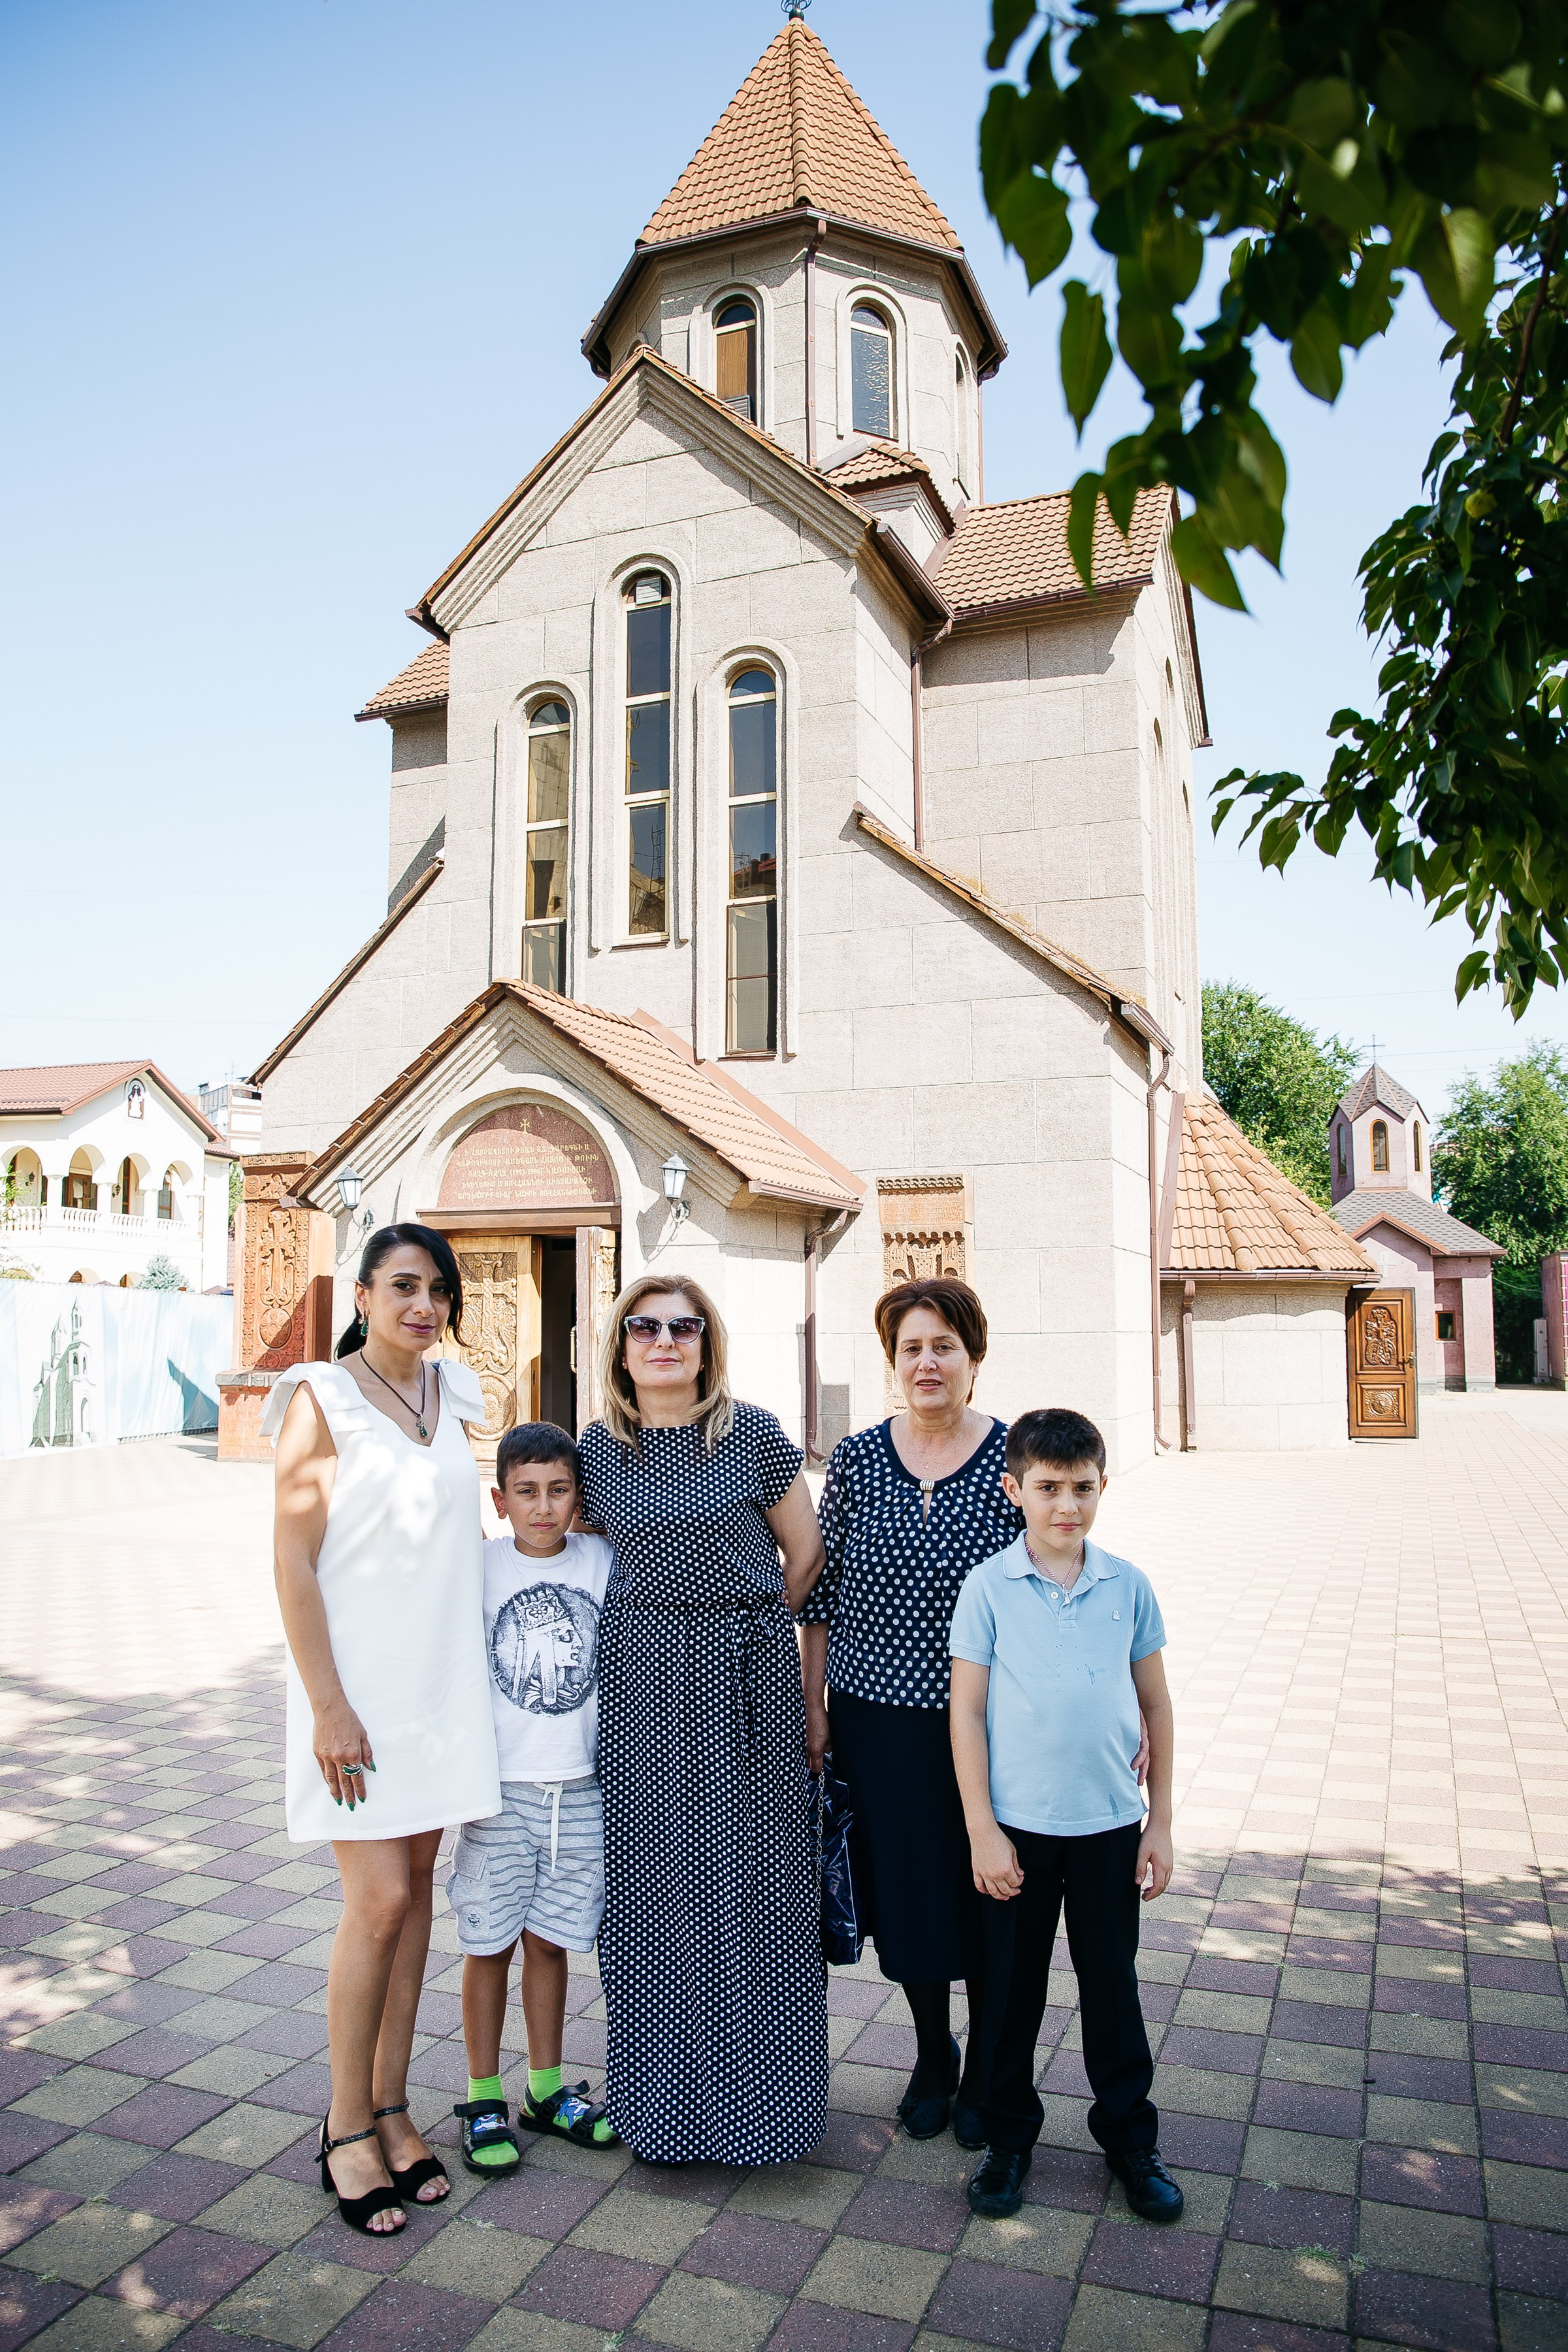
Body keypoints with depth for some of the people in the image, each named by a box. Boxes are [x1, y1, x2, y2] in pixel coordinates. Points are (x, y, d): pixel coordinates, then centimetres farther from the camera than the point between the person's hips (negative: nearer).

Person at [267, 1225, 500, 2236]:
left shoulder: (450, 1393, 8)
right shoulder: (320, 1396, -9)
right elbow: (294, 1561, -12)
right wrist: (329, 1707, -15)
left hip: (443, 1676, 6)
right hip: (359, 1679, -5)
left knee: (416, 1885, 11)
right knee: (380, 1899, -5)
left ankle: (392, 2105, 25)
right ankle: (348, 2126, 14)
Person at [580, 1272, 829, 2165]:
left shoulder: (753, 1433, -6)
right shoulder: (600, 1445, 3)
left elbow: (805, 1551, 2)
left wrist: (744, 1622, 9)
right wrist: (671, 1620, 9)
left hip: (746, 1683, -2)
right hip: (642, 1683, 2)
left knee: (751, 1882, 5)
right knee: (655, 1881, 9)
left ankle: (758, 2096, 23)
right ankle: (666, 2100, 26)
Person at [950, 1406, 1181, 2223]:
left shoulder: (1128, 1586, -2)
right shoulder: (988, 1586, -9)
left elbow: (1155, 1704, 5)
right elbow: (966, 1709, -6)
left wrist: (1160, 1822, 6)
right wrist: (981, 1831, -8)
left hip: (1109, 1823, 2)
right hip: (1017, 1825, -1)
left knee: (1113, 1982, 14)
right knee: (1012, 1986, 12)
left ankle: (1129, 2136, 34)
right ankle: (1008, 2135, 32)